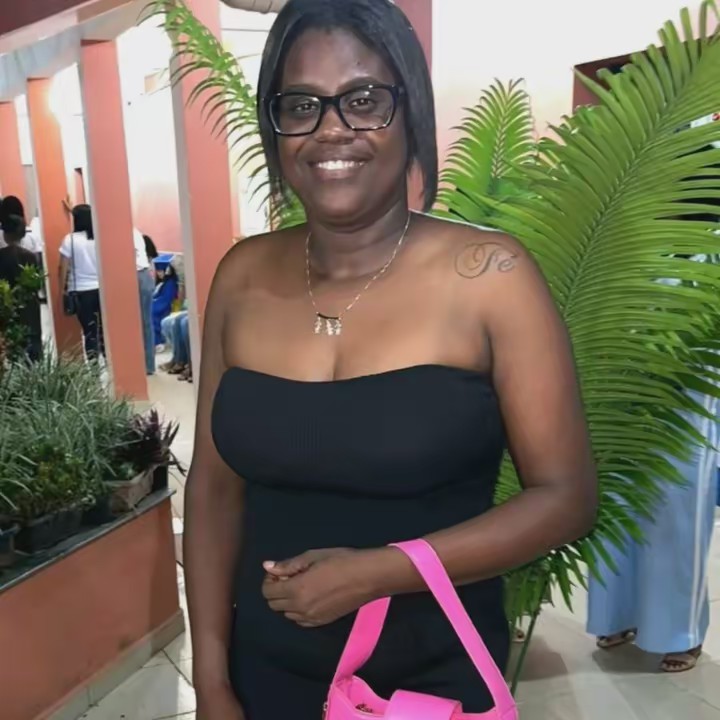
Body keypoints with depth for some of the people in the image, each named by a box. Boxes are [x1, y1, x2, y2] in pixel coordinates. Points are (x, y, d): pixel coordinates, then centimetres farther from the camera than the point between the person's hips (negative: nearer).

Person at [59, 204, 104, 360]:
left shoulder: (70, 240, -5)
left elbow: (63, 268, -4)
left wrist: (62, 290, 3)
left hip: (81, 291, -2)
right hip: (101, 288, 2)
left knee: (89, 331, 1)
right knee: (104, 329, 8)